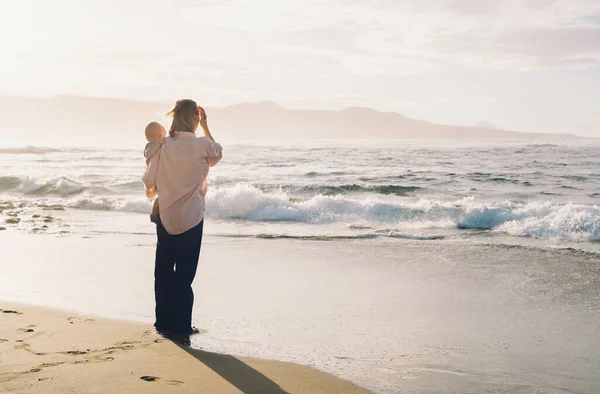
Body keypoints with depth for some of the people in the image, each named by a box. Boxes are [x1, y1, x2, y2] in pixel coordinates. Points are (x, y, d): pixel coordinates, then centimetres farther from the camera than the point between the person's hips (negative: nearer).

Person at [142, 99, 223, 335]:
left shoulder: (163, 145, -6)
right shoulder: (202, 144, -11)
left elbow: (149, 182, -3)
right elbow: (217, 155, 12)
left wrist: (154, 190, 19)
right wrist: (206, 128, 15)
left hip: (165, 216, 3)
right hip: (191, 218, -2)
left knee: (163, 269, 13)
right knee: (185, 271, 5)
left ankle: (164, 321, 19)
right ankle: (181, 324, 9)